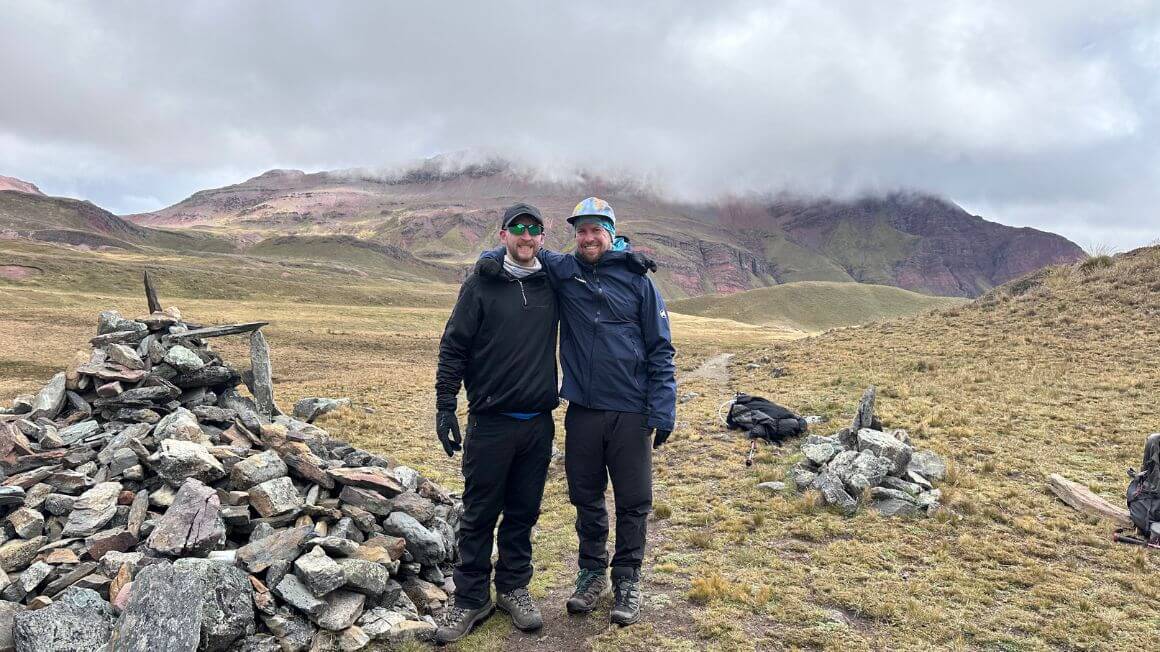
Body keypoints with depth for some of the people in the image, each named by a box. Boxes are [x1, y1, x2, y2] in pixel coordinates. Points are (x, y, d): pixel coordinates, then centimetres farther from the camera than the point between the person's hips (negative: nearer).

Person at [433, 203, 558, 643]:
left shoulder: (553, 284, 6)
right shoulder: (481, 284, -2)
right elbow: (453, 348, -3)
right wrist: (445, 407, -8)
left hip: (538, 424, 3)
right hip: (490, 424, -3)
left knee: (523, 513, 13)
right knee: (479, 515, 5)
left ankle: (513, 588, 29)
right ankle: (471, 600, 19)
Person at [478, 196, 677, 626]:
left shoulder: (637, 280, -1)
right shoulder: (562, 271, 5)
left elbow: (661, 349, 0)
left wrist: (662, 411, -7)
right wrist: (495, 256, -9)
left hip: (630, 413, -2)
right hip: (581, 410, 2)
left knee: (633, 502, 6)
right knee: (586, 498, 14)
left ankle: (627, 581, 22)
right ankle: (592, 574, 31)